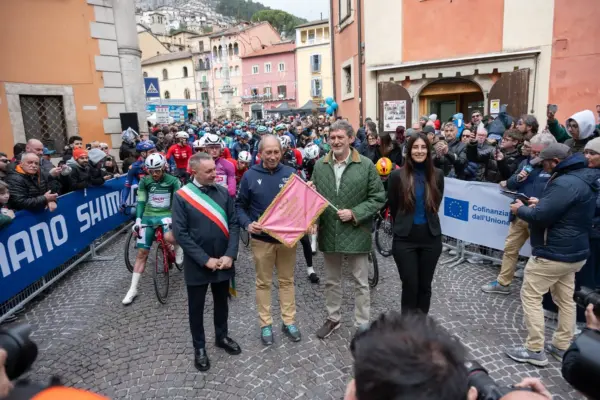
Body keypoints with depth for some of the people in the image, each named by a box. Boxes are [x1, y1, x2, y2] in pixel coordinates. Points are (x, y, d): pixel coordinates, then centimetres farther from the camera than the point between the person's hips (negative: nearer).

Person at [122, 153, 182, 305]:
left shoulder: (173, 181, -8)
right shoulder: (144, 181, 0)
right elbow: (140, 201, 1)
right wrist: (138, 220, -10)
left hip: (166, 214, -3)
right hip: (148, 216, 3)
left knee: (169, 237, -37)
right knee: (141, 253, 2)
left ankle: (178, 247, 1)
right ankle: (133, 289, 14)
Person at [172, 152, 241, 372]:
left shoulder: (223, 192, -3)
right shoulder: (181, 196, -11)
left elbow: (233, 224, -2)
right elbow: (180, 233, -13)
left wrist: (229, 255, -12)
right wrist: (205, 259, -16)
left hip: (223, 261, 3)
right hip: (197, 264, -3)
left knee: (221, 301, 20)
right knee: (196, 307, 13)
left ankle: (222, 336, 43)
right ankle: (199, 347, 33)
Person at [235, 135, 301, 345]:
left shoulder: (291, 173, -2)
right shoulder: (250, 176, -5)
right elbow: (240, 205, 1)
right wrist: (247, 224, -17)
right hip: (261, 238, -1)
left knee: (287, 280, 13)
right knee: (263, 282, 11)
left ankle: (289, 322, 27)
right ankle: (266, 324, 25)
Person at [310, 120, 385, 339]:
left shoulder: (366, 165, -7)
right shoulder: (320, 165, 2)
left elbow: (378, 198, -6)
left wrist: (354, 213, -17)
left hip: (356, 232, -3)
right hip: (328, 233, 3)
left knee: (361, 283, 10)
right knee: (331, 280, 19)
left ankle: (362, 325, 27)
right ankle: (333, 318, 38)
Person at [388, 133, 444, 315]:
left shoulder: (437, 174, 0)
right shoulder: (398, 175, -8)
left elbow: (436, 205, 13)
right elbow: (393, 207, 3)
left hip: (431, 238, 3)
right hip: (405, 239, -2)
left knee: (425, 285, 13)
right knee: (410, 286, 3)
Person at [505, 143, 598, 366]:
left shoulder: (565, 183, -24)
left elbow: (540, 217, -26)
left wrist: (520, 209, -8)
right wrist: (541, 203, 9)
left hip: (553, 254, -10)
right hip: (573, 252, 10)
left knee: (530, 297, 1)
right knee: (565, 299, 17)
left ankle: (535, 350, 8)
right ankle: (562, 347, 30)